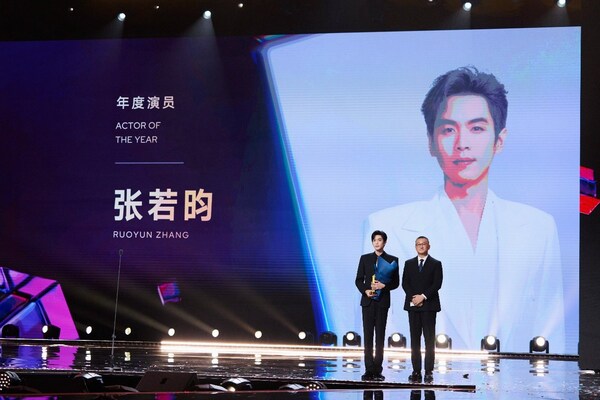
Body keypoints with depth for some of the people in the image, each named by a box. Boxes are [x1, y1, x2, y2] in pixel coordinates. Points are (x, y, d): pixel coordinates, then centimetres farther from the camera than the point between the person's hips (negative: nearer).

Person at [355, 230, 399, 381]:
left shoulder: (392, 260, 5)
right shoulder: (365, 258, 9)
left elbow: (396, 282, 4)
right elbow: (358, 280, 8)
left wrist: (384, 285, -14)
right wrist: (365, 290, -10)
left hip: (383, 301, -1)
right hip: (368, 301, 1)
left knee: (380, 336, 0)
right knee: (368, 336, 0)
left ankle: (377, 370, 3)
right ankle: (369, 370, 2)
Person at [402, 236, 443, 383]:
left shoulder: (436, 264, 4)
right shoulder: (409, 264, 12)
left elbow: (437, 284, -5)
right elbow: (405, 283, 5)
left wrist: (423, 296, -14)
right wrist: (413, 298, -10)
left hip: (429, 305, -3)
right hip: (413, 305, 3)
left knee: (429, 339, -3)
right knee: (415, 339, 2)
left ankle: (429, 372, -3)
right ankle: (416, 371, 3)